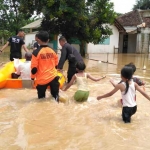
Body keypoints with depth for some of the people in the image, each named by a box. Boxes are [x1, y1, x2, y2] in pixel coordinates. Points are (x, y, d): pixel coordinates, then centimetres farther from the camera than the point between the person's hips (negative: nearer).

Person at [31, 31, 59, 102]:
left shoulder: (36, 52, -12)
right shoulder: (53, 51, 2)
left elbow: (34, 68, -11)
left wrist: (32, 78, 4)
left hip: (42, 79, -3)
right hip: (53, 77, 3)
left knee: (41, 99, 13)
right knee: (55, 96, 15)